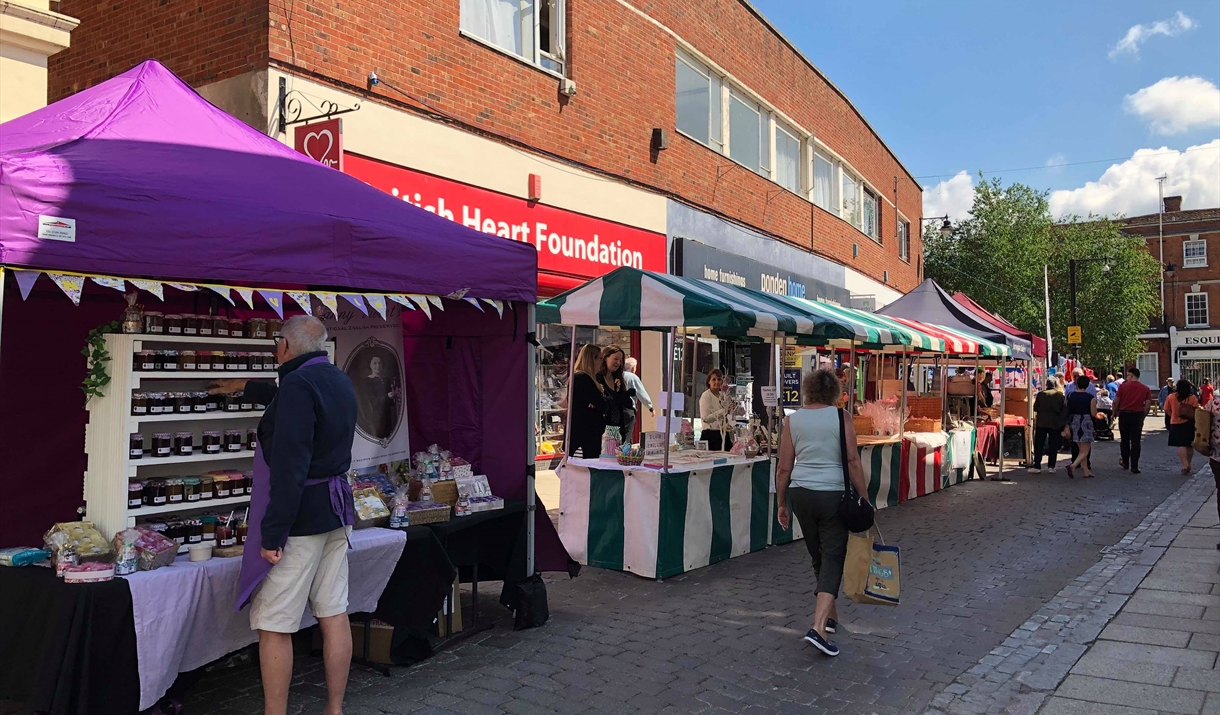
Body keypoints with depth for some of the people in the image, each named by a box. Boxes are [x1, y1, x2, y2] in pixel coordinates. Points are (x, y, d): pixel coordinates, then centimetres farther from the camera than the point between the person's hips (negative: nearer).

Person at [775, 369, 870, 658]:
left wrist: (781, 503, 12)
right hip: (833, 494, -3)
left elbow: (784, 468, 3)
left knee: (818, 556, 18)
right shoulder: (841, 417, -4)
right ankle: (819, 627, -13)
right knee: (833, 558, 0)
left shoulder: (792, 420, 3)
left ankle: (830, 615, 34)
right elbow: (853, 461, -9)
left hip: (800, 494, 3)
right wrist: (864, 498, -2)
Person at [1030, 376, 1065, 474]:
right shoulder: (1060, 395, -2)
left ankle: (1037, 466, -2)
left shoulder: (1040, 394, -1)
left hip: (1041, 422, 0)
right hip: (1055, 423, 0)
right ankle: (1051, 466, 7)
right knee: (1053, 445, 7)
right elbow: (1064, 410, 1)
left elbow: (1035, 408, 2)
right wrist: (1062, 424, 12)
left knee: (1039, 445, 3)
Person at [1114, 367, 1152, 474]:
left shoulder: (1123, 386, -5)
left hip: (1124, 414, -1)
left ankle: (1125, 463, 27)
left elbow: (1116, 402, -7)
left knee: (1125, 440, 15)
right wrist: (1142, 416, 9)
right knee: (1135, 441, 2)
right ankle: (1134, 467, -2)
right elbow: (1148, 405, -2)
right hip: (1138, 415, 1)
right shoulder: (1145, 389, 1)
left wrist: (1115, 412, 7)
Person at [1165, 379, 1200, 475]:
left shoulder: (1171, 397, -5)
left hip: (1176, 423, -1)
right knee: (1189, 445, 15)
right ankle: (1188, 465, 26)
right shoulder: (1193, 398, -7)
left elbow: (1167, 410, 0)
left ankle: (1185, 465, -13)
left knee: (1181, 445, 0)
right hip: (1189, 424, 1)